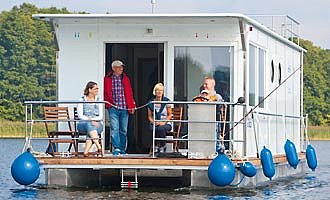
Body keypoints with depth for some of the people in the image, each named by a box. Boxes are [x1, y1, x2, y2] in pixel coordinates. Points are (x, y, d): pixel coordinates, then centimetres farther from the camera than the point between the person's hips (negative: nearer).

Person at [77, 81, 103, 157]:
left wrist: (93, 119, -14)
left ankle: (86, 152, -45)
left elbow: (101, 117, 5)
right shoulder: (81, 100, 6)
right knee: (89, 125, -38)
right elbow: (80, 116, -6)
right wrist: (90, 120, -20)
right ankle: (99, 148, -50)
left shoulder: (98, 101, 14)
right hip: (83, 124, -1)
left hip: (97, 124, 1)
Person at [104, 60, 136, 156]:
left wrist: (132, 106, 5)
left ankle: (122, 150, 14)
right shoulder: (107, 79, 4)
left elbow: (130, 93, 12)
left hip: (124, 108, 3)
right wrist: (108, 103, -7)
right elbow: (105, 93, 5)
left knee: (123, 130, 7)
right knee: (114, 129, -13)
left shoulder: (125, 79, 13)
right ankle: (116, 148, -18)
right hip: (113, 108, -3)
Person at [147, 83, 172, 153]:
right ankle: (156, 147, -18)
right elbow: (149, 116, 10)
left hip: (166, 124, -1)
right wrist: (153, 122, -10)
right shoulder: (151, 103, 6)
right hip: (154, 124, 1)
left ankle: (162, 147, -20)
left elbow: (170, 115, 2)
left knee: (161, 128, -37)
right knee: (154, 128, -36)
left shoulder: (166, 101, -1)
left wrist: (164, 122, -14)